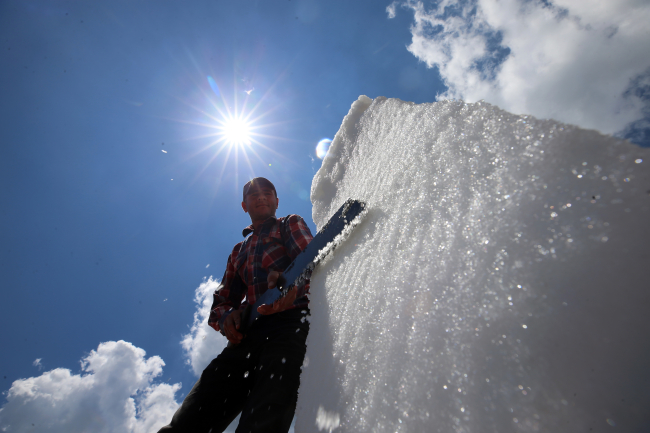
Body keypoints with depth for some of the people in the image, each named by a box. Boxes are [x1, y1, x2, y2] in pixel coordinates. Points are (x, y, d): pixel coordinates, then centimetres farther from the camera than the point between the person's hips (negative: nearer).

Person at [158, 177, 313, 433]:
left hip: (289, 320, -5)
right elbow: (222, 301, 28)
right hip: (249, 332, 6)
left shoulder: (290, 224, 20)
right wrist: (226, 318, 1)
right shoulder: (238, 251, 34)